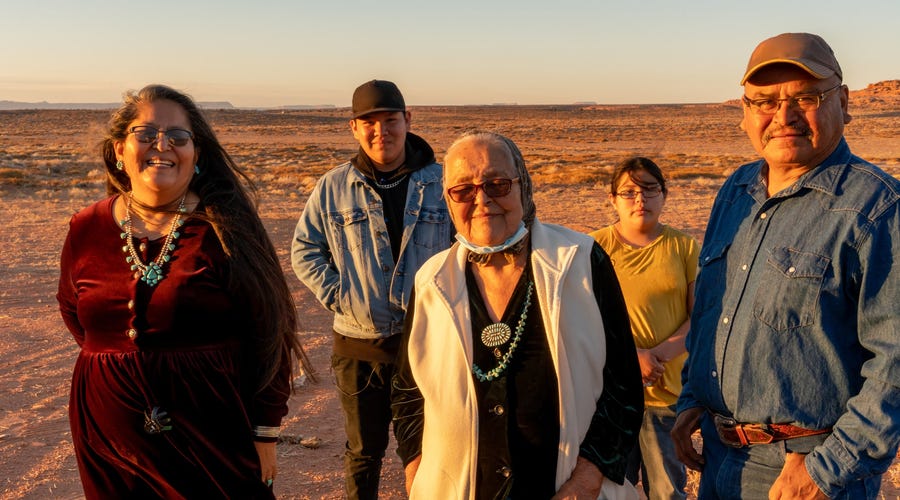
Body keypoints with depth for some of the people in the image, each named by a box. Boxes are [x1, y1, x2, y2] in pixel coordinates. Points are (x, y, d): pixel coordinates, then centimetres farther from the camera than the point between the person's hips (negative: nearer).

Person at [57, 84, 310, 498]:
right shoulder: (86, 230, 1)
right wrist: (114, 360, 10)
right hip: (110, 437, 4)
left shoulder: (225, 229, -10)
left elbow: (267, 336, -9)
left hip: (215, 432, -3)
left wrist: (265, 433, -8)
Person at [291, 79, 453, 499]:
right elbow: (304, 251, 7)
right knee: (364, 449, 16)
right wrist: (336, 295, -5)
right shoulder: (333, 187, -1)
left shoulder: (442, 183, -2)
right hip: (358, 344, 1)